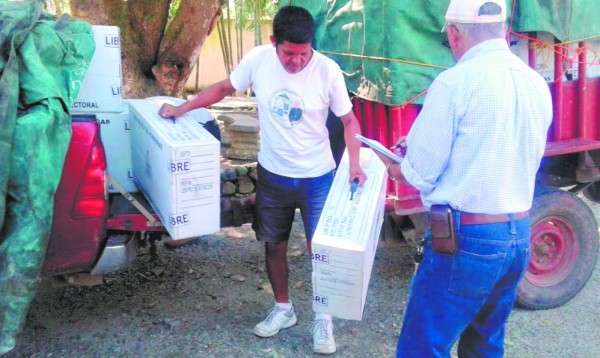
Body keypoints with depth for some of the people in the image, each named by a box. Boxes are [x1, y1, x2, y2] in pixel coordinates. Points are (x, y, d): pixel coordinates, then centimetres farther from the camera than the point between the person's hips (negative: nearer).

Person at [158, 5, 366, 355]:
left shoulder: (328, 70, -17)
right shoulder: (257, 60, -12)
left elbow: (349, 120, -7)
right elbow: (224, 87, 5)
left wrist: (355, 163, -21)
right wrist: (182, 108, 5)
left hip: (317, 177, -2)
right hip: (273, 175, 3)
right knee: (274, 247, 15)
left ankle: (323, 318, 26)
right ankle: (283, 308, 38)